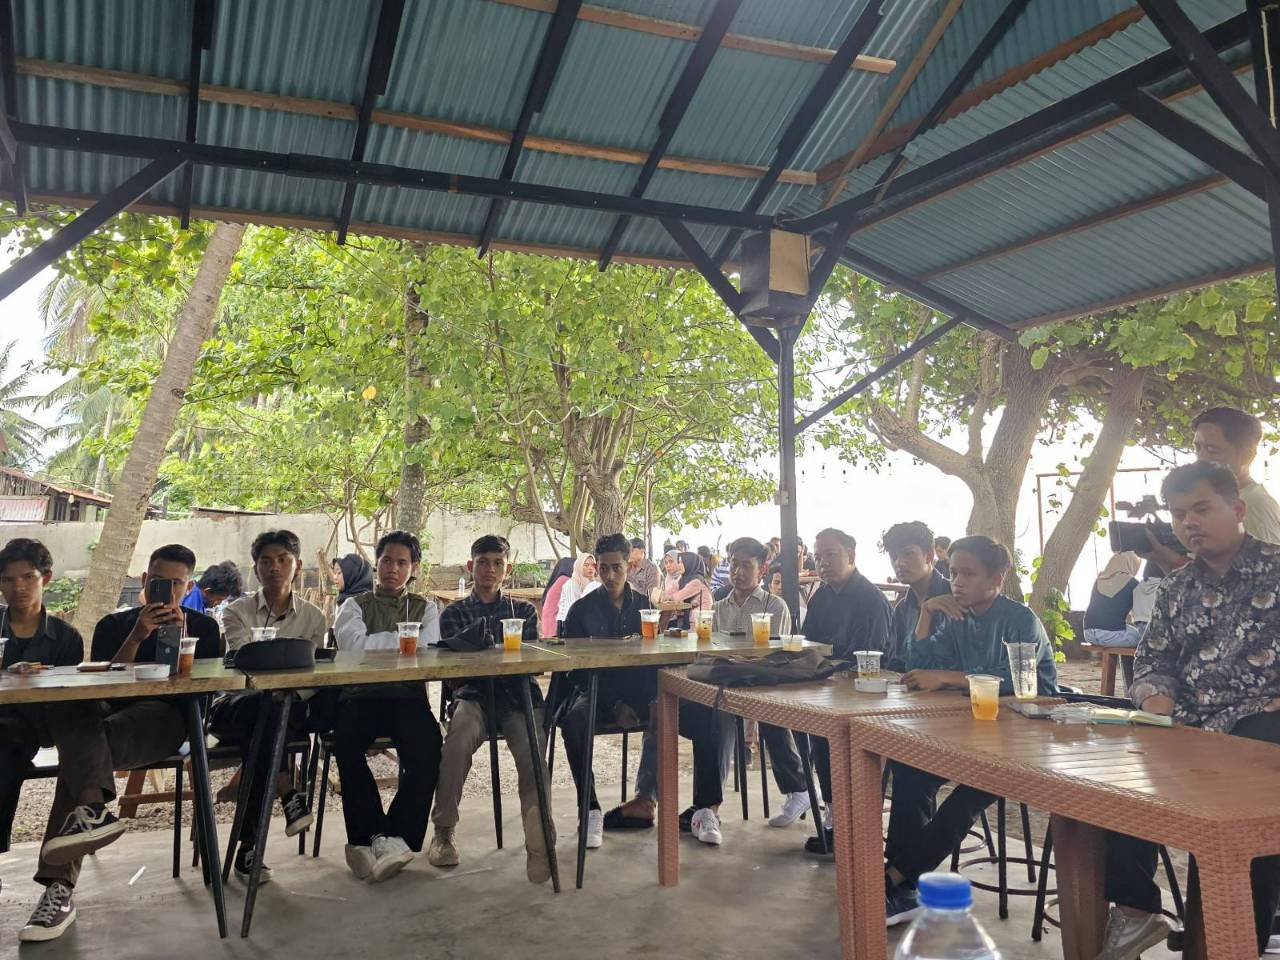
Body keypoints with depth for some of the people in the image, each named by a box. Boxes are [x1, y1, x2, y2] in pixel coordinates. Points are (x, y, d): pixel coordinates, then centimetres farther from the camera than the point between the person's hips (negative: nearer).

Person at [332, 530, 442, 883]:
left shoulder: (425, 608, 19)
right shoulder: (355, 605, 16)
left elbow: (426, 650, -3)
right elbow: (352, 644, -8)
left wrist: (377, 644, -5)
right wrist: (403, 638, -3)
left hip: (408, 698, 0)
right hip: (361, 697, 0)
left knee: (427, 748, -29)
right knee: (346, 741, -31)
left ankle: (370, 839, -19)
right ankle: (379, 837, -20)